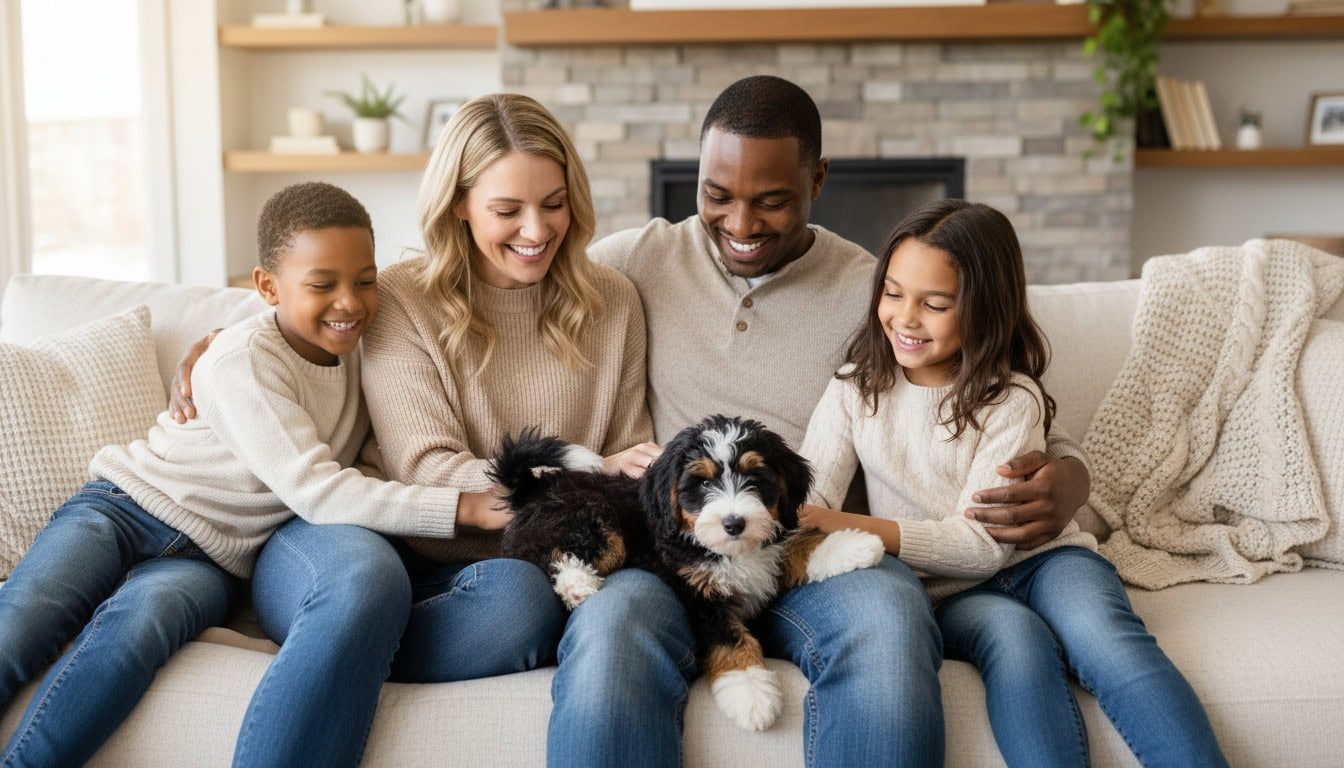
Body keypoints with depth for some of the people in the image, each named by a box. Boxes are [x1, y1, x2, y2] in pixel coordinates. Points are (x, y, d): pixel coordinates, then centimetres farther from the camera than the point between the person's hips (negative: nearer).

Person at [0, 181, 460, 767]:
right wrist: (466, 506, -31)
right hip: (124, 508, -3)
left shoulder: (359, 346, 4)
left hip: (211, 558, 3)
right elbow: (315, 492, -25)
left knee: (139, 618, -33)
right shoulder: (244, 359, -16)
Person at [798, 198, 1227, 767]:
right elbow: (802, 506, -7)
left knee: (1102, 637, -33)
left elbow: (981, 542, -15)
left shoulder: (1012, 400, -5)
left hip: (1040, 559, 0)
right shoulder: (855, 392, 4)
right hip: (947, 592, 1)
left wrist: (851, 526, -27)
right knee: (1015, 635, -34)